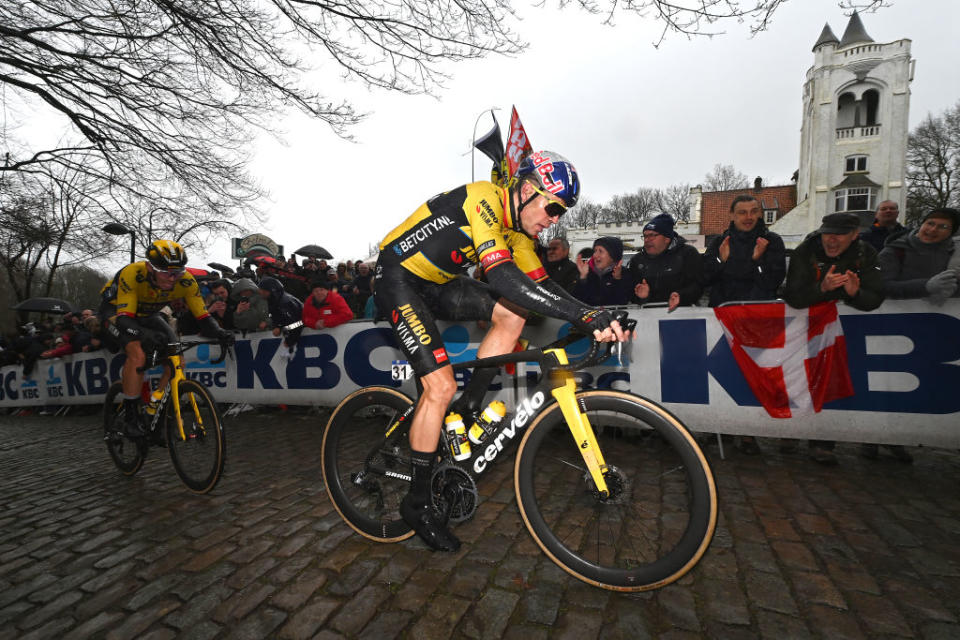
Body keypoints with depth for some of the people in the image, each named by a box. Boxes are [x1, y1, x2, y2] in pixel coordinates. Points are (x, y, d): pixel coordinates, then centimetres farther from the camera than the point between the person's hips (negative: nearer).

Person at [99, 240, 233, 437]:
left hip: (146, 315, 4)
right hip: (115, 310, -4)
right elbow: (124, 318, -39)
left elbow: (203, 317, -26)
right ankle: (130, 416, -12)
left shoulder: (185, 281, -28)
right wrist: (145, 333, -60)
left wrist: (219, 332, -47)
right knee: (138, 354, -29)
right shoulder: (132, 274, -37)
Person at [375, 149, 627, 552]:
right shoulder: (483, 200, -24)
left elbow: (541, 285, 1)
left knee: (514, 313, -12)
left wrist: (595, 317, -12)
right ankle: (417, 503, 3)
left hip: (437, 283, 8)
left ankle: (467, 411, 1)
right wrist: (582, 313, -41)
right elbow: (501, 277, -38)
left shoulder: (516, 228, 3)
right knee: (441, 386, -15)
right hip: (398, 278, -8)